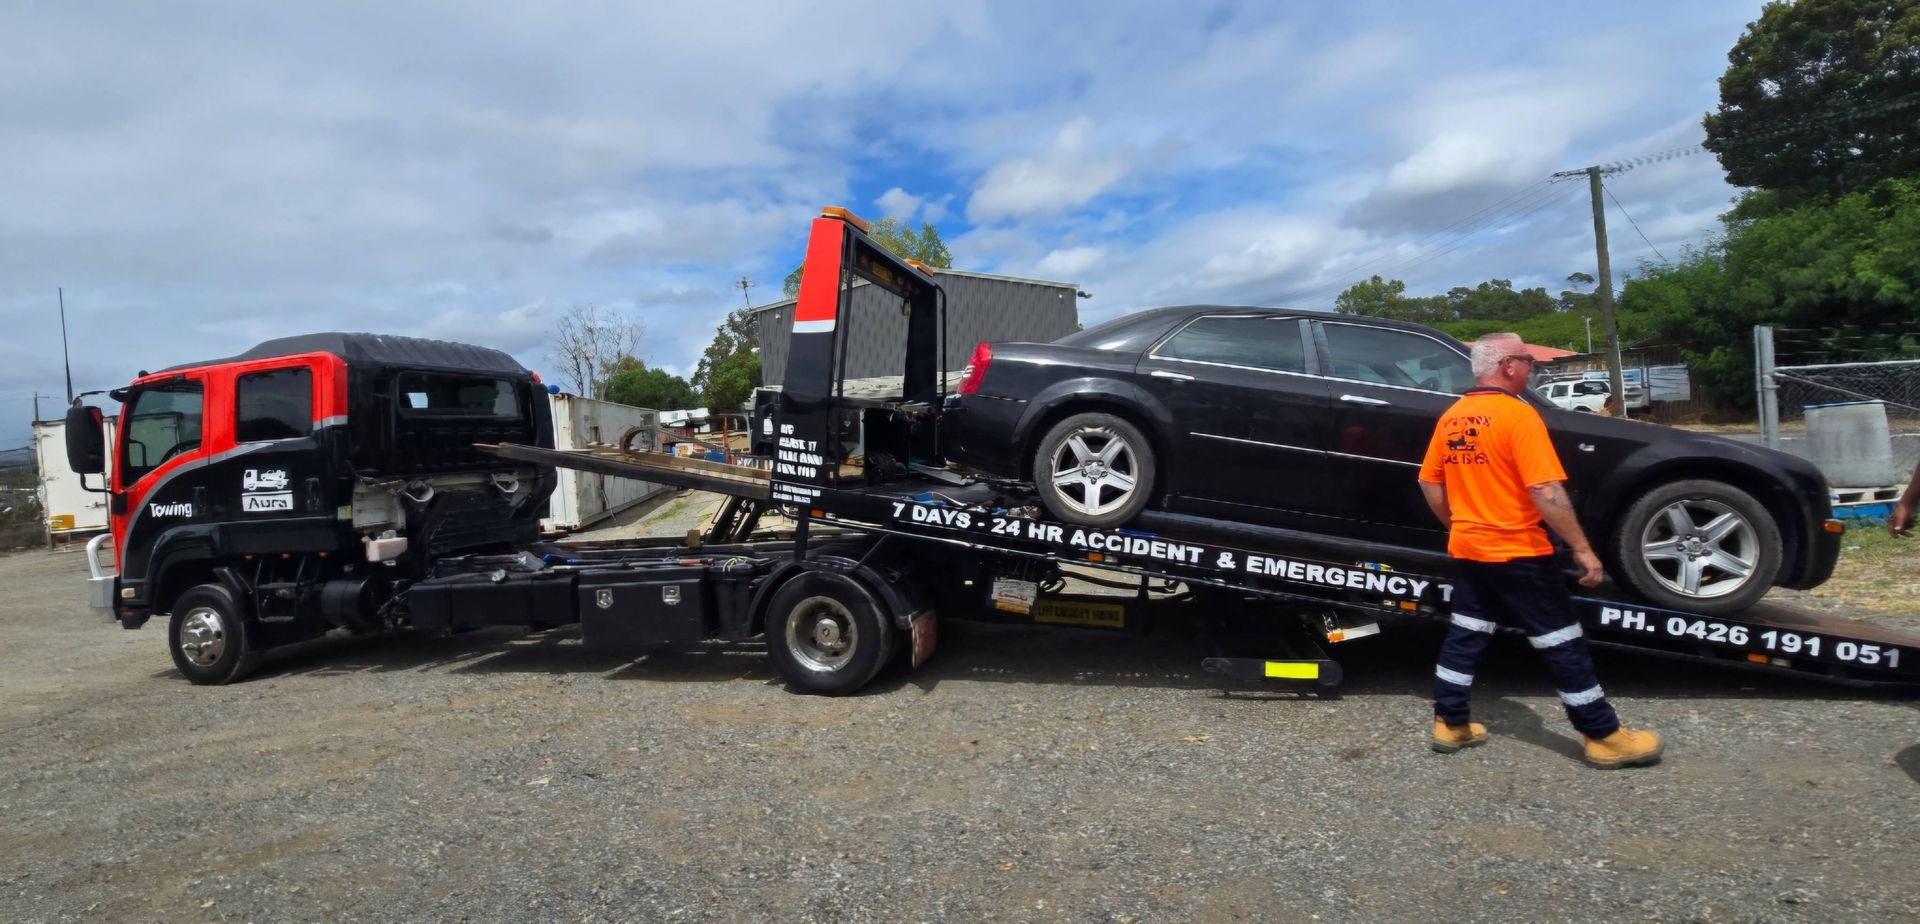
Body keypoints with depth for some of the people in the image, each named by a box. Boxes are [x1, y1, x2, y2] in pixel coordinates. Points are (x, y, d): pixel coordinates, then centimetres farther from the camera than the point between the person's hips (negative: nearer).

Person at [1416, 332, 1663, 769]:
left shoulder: (1451, 417, 5)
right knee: (1563, 644, 5)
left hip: (1467, 550, 7)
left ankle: (1450, 724, 20)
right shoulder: (1518, 414, -16)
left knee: (1465, 635, 15)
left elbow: (1429, 481, 11)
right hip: (1517, 553, -7)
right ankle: (1605, 736, 16)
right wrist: (1582, 548, -15)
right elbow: (1546, 491, -21)